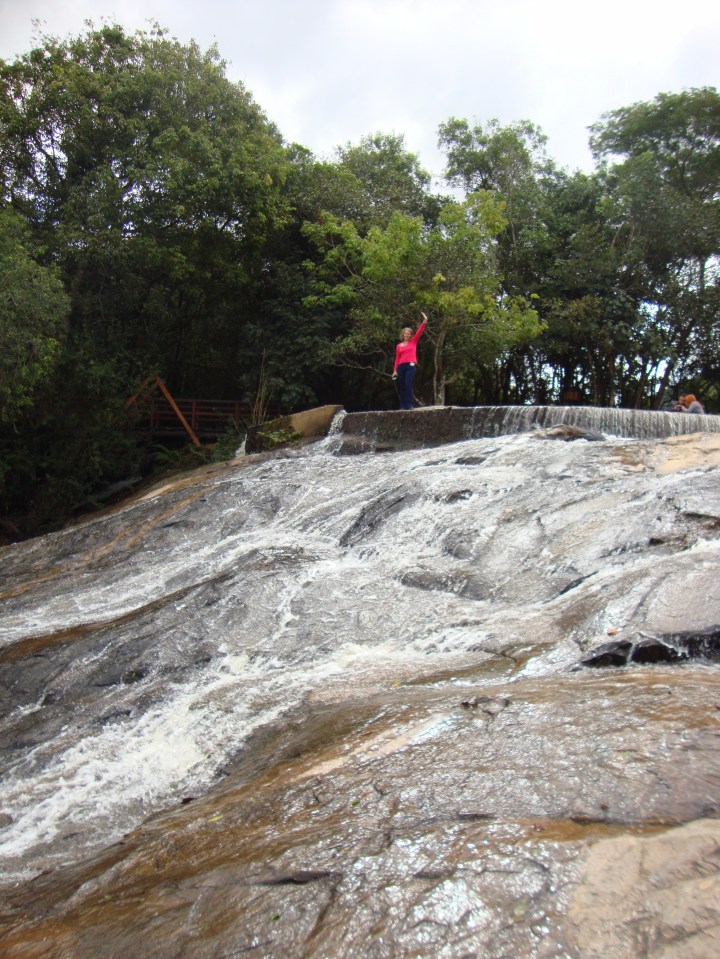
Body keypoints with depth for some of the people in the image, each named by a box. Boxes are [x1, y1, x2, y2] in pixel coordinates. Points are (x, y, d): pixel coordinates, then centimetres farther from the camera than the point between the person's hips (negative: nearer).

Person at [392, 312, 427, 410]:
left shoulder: (413, 342, 11)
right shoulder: (399, 346, 13)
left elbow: (419, 332, 2)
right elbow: (397, 359, 10)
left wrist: (424, 321, -8)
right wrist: (395, 370, 1)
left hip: (411, 366, -3)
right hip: (401, 367, 3)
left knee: (408, 385, -15)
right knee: (402, 387, 2)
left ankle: (410, 405, -15)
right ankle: (403, 406, 5)